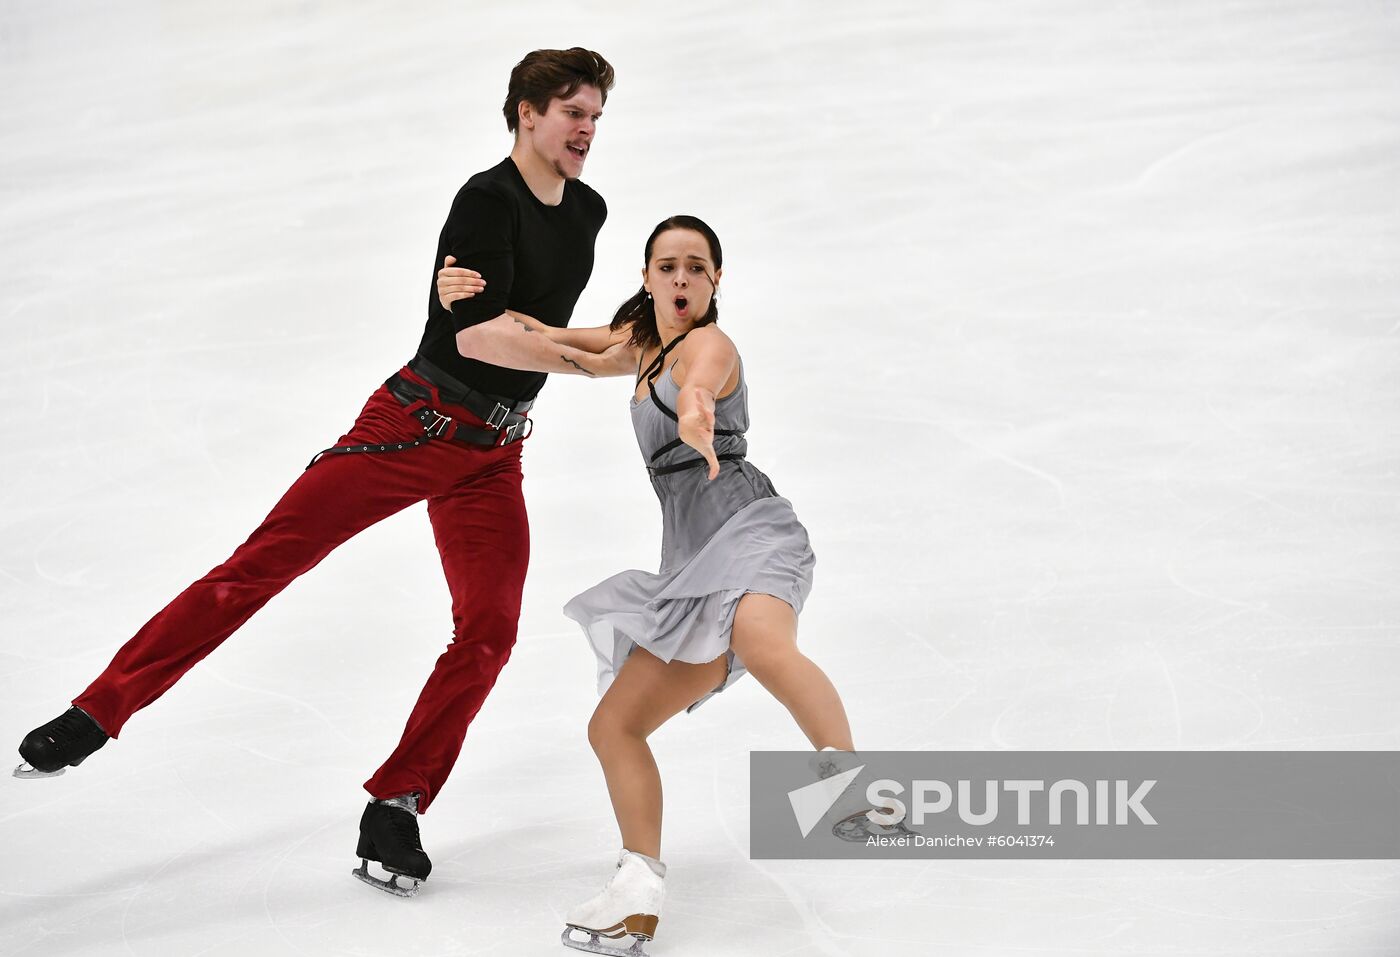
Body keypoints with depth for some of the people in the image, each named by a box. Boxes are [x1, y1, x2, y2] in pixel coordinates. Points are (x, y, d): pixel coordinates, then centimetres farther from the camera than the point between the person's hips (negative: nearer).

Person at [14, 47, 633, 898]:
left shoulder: (588, 211, 10)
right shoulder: (487, 199, -13)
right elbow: (477, 332, -25)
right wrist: (589, 362, -26)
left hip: (494, 457, 6)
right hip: (413, 425, -6)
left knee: (490, 630, -8)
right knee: (267, 560, -9)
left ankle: (395, 810, 1)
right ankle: (97, 713, -3)